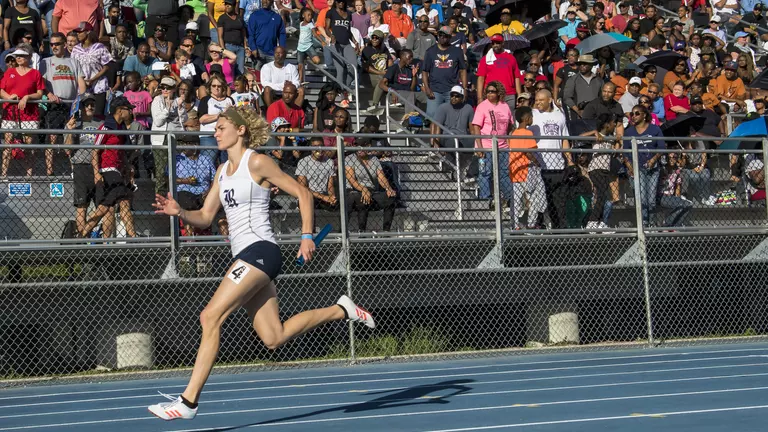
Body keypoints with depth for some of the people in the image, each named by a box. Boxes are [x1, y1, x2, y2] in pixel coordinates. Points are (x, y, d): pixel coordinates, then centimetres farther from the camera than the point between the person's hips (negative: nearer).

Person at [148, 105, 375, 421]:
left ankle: (188, 401, -16)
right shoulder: (223, 171, 19)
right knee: (273, 338, 8)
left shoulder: (257, 163, -5)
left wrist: (307, 235, -13)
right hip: (245, 257, 9)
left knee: (210, 317, -17)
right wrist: (179, 212, -2)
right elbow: (205, 217, 18)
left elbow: (302, 193, -4)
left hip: (259, 251, -9)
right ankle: (341, 310, 25)